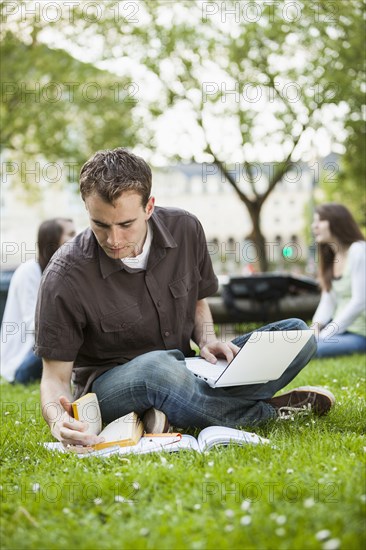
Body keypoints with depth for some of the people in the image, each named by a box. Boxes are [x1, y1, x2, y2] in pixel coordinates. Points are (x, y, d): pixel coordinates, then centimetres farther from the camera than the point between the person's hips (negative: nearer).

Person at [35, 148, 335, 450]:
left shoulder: (184, 229, -6)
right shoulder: (66, 278, -19)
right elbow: (55, 375, -14)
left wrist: (207, 341, -8)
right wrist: (58, 422, -36)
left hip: (184, 370, 5)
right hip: (108, 385, -5)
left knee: (296, 334, -7)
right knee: (157, 367, -41)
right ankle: (272, 410, -15)